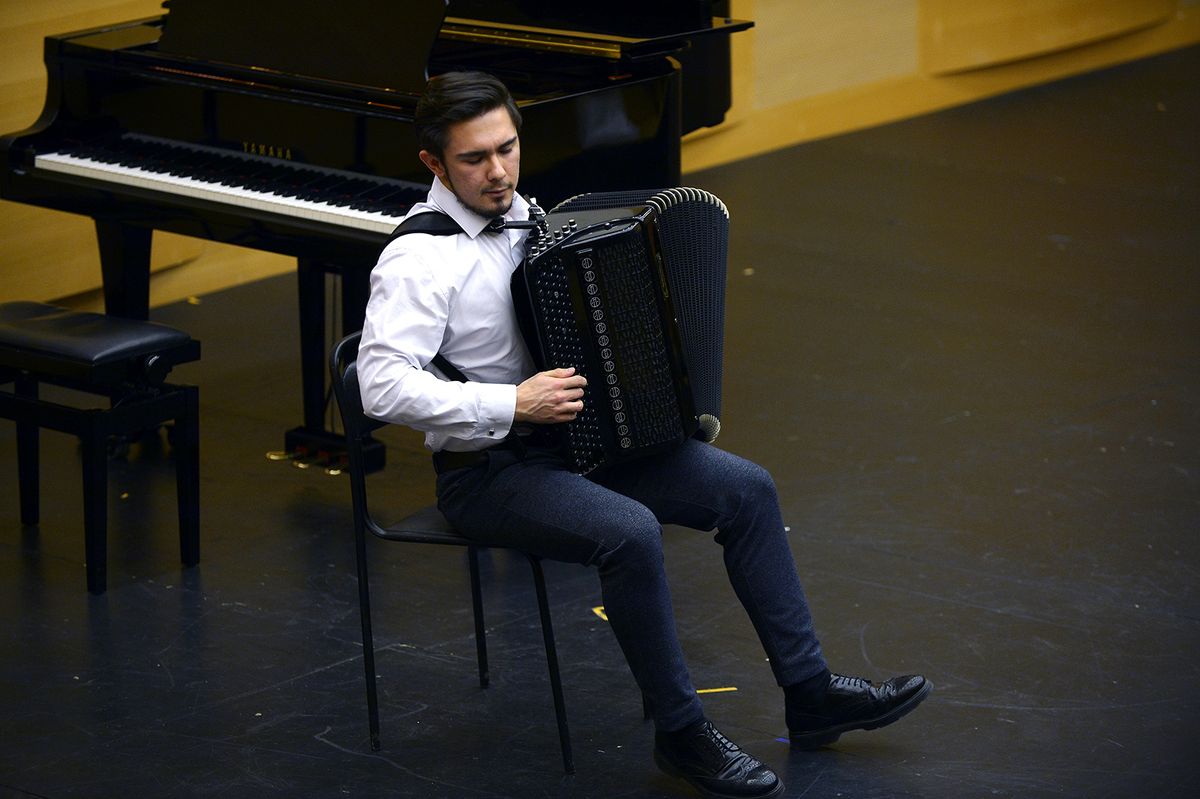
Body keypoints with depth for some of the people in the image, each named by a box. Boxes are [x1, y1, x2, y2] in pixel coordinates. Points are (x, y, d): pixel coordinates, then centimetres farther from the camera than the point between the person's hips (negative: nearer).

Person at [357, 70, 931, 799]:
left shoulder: (523, 218, 7)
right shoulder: (420, 259, -19)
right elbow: (383, 388, -31)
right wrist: (513, 406, -29)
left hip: (571, 435, 9)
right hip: (486, 472, -9)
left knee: (746, 489, -1)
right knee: (630, 533, -32)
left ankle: (810, 696, 7)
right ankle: (682, 734, -15)